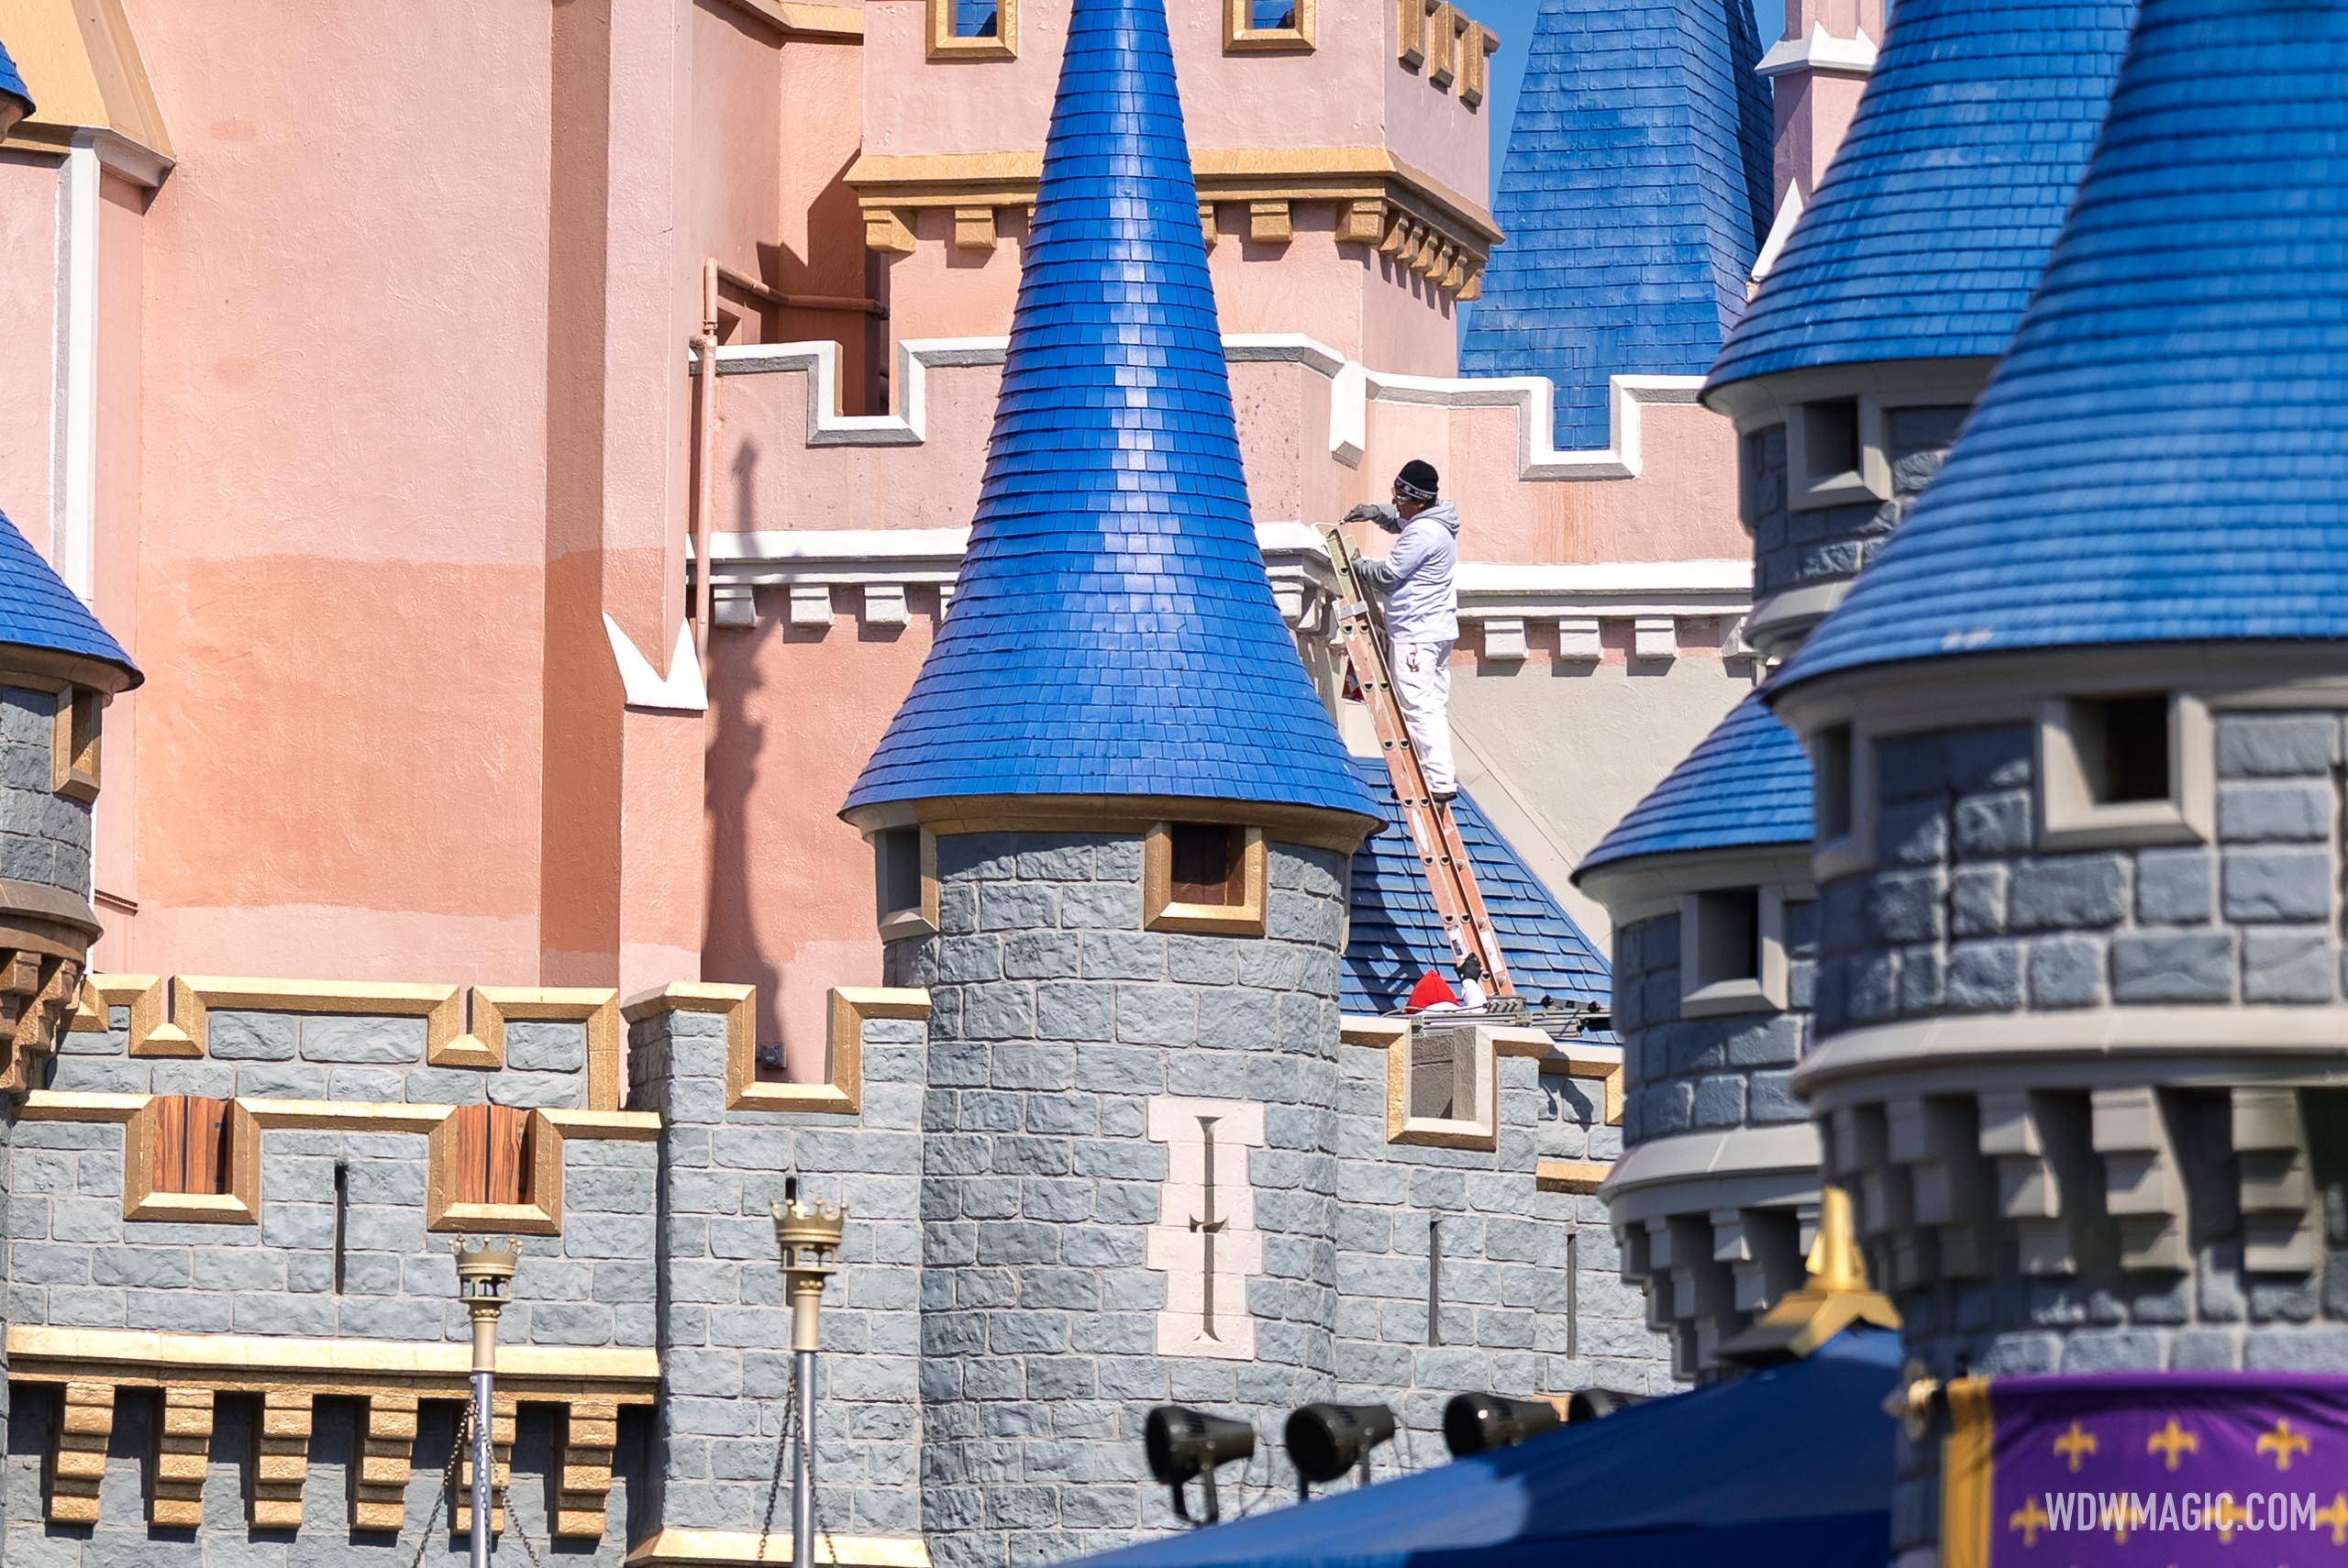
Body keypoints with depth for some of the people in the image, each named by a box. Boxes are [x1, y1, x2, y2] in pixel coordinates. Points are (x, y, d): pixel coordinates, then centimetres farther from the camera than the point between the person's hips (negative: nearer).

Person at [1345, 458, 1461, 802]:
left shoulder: (1422, 534, -20)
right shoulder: (1438, 522, 12)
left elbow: (1385, 576, -14)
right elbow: (1400, 523, 33)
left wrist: (1357, 563, 4)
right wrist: (1376, 513, 14)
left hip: (1415, 633, -11)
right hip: (1438, 628, 11)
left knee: (1418, 707, -11)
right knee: (1435, 705, 12)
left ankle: (1439, 781, -15)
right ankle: (1441, 777, 13)